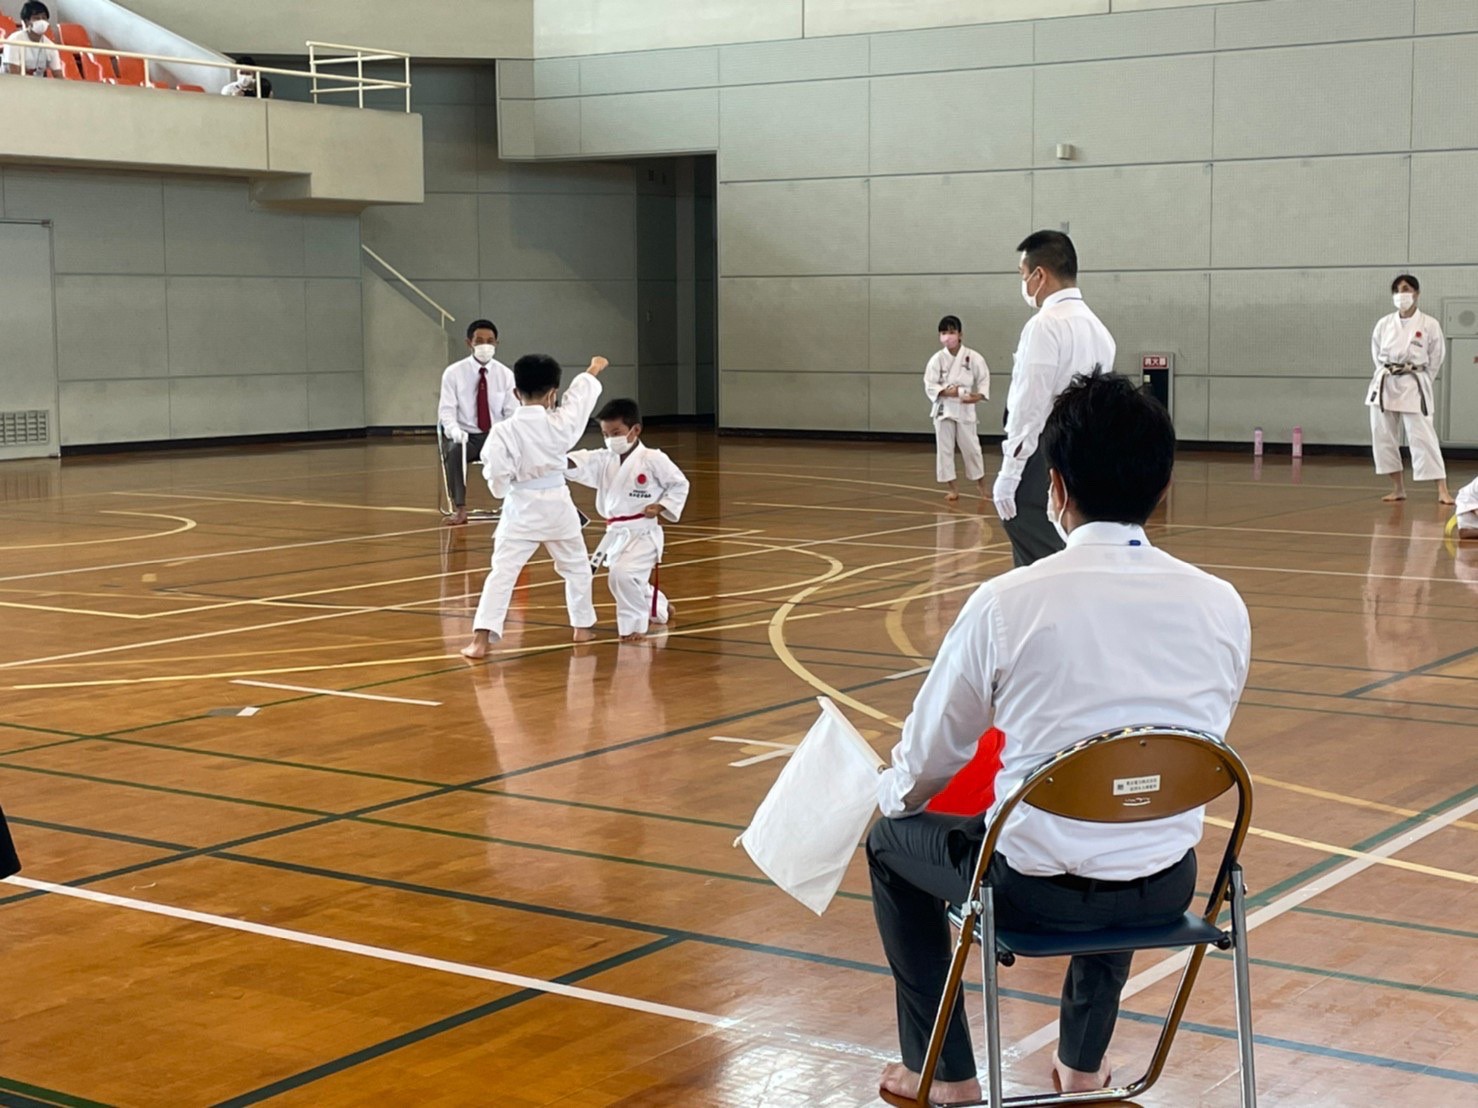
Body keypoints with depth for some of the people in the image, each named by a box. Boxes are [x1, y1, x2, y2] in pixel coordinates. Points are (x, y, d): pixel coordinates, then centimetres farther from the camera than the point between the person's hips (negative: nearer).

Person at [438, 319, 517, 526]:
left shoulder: (505, 374, 4)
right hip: (465, 436, -1)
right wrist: (454, 430, -28)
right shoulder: (453, 373, -1)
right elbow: (446, 409, -5)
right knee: (453, 451, -36)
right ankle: (459, 508, -30)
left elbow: (513, 413, 3)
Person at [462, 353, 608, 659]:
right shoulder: (560, 422, -6)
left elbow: (497, 476, -15)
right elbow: (581, 396, 13)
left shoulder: (504, 431, -14)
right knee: (576, 566, 24)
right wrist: (593, 371, 32)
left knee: (503, 572, -6)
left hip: (522, 508, -3)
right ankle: (582, 626, 36)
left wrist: (502, 490, 9)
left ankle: (481, 640, -16)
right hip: (557, 505, 3)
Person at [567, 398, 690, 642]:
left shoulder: (653, 459, -12)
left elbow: (679, 485, -4)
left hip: (643, 534, -7)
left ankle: (634, 625, -8)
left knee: (622, 575, -27)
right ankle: (658, 610, 52)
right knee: (631, 580, 23)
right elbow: (579, 464, -13)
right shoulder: (604, 460, 3)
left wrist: (661, 507, -16)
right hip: (616, 534, 7)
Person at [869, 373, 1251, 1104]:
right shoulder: (1221, 605, -8)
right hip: (1167, 889, 4)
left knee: (891, 842, 26)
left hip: (1036, 889, -4)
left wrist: (887, 794, 20)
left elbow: (933, 757, -3)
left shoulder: (1008, 603, -17)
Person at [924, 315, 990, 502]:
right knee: (944, 448, 4)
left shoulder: (973, 357, -5)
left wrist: (979, 395, -15)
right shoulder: (937, 359, -5)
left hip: (965, 408, -1)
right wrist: (945, 392, -21)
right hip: (944, 408, 1)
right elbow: (929, 385, -5)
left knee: (971, 446, 4)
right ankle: (952, 488, 14)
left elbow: (984, 379, 1)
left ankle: (981, 485, 23)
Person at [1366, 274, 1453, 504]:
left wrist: (1417, 379, 4)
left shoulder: (1429, 325, -5)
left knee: (1423, 438, -10)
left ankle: (1442, 490, -8)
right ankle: (1398, 488, 16)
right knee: (1383, 437, 5)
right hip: (1384, 385, 4)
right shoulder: (1384, 324, 4)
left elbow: (1436, 357, 4)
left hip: (1413, 387, -4)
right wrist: (1387, 375, 9)